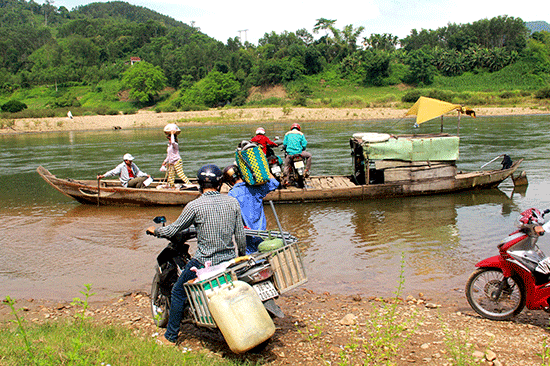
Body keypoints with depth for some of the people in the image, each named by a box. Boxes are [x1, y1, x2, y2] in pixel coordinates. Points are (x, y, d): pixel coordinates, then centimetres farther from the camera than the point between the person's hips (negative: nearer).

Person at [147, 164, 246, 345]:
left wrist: (155, 230, 17)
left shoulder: (194, 206, -12)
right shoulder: (233, 202, 0)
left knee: (178, 292, 15)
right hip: (229, 261, 4)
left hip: (203, 262, -4)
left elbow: (173, 230, -3)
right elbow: (240, 235, 4)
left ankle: (170, 337, 23)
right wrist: (242, 255, 20)